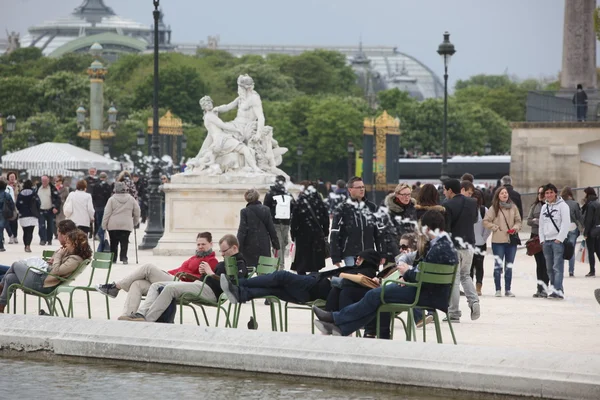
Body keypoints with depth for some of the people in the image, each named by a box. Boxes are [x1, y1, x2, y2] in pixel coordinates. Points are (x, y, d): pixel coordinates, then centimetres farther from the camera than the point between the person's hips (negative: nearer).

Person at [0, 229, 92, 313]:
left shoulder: (75, 260, -21)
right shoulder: (70, 254, 8)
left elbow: (56, 271, -25)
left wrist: (58, 255, -12)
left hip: (42, 284, -10)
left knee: (16, 265, 11)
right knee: (10, 278, 13)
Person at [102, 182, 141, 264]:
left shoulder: (112, 199, -4)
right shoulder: (131, 199, 2)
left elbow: (107, 213, -4)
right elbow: (137, 211, 10)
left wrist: (104, 225, 3)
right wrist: (135, 222, 25)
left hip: (113, 225, -1)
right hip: (127, 225, 1)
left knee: (114, 242, 8)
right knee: (124, 242, 3)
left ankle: (113, 258, 10)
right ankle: (123, 257, -8)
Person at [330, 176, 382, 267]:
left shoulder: (371, 207, 9)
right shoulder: (342, 209, -1)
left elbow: (378, 232, 13)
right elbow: (335, 235, -2)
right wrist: (336, 258, -7)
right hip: (350, 255, -3)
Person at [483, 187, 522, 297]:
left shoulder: (513, 207, 5)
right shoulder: (494, 208, -3)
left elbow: (518, 221, 12)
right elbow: (486, 221, -2)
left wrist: (515, 228, -6)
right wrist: (496, 228, -9)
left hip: (511, 240, 3)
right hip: (498, 241, -3)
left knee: (509, 266, 8)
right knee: (498, 265, -2)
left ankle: (508, 290, 15)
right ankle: (498, 290, 5)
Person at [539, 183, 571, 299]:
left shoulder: (562, 206, -3)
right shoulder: (544, 207, 17)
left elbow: (566, 223, -9)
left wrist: (559, 239, -14)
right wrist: (542, 239, 8)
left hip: (558, 240, -7)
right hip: (546, 241, 7)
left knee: (558, 266, -15)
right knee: (549, 268, 6)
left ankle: (558, 290, -22)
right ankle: (553, 288, 10)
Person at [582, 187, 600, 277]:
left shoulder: (590, 205, -15)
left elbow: (588, 220, -17)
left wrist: (585, 233, -15)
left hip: (591, 230, -7)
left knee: (591, 251, -1)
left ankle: (592, 271, 2)